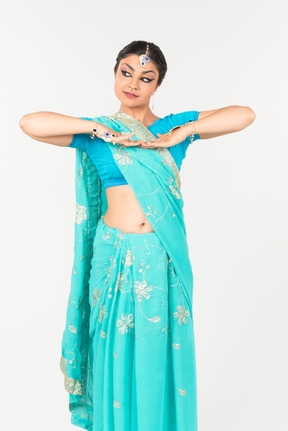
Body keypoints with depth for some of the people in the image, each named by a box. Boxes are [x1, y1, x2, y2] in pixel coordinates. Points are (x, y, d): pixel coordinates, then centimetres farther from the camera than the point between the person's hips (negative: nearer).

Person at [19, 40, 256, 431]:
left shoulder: (176, 127, 5)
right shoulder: (95, 133, 3)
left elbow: (245, 115, -4)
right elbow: (29, 123, -10)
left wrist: (180, 135, -12)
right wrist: (101, 130, -12)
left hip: (164, 256, 1)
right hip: (115, 255, 0)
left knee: (162, 353, 10)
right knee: (117, 352, 10)